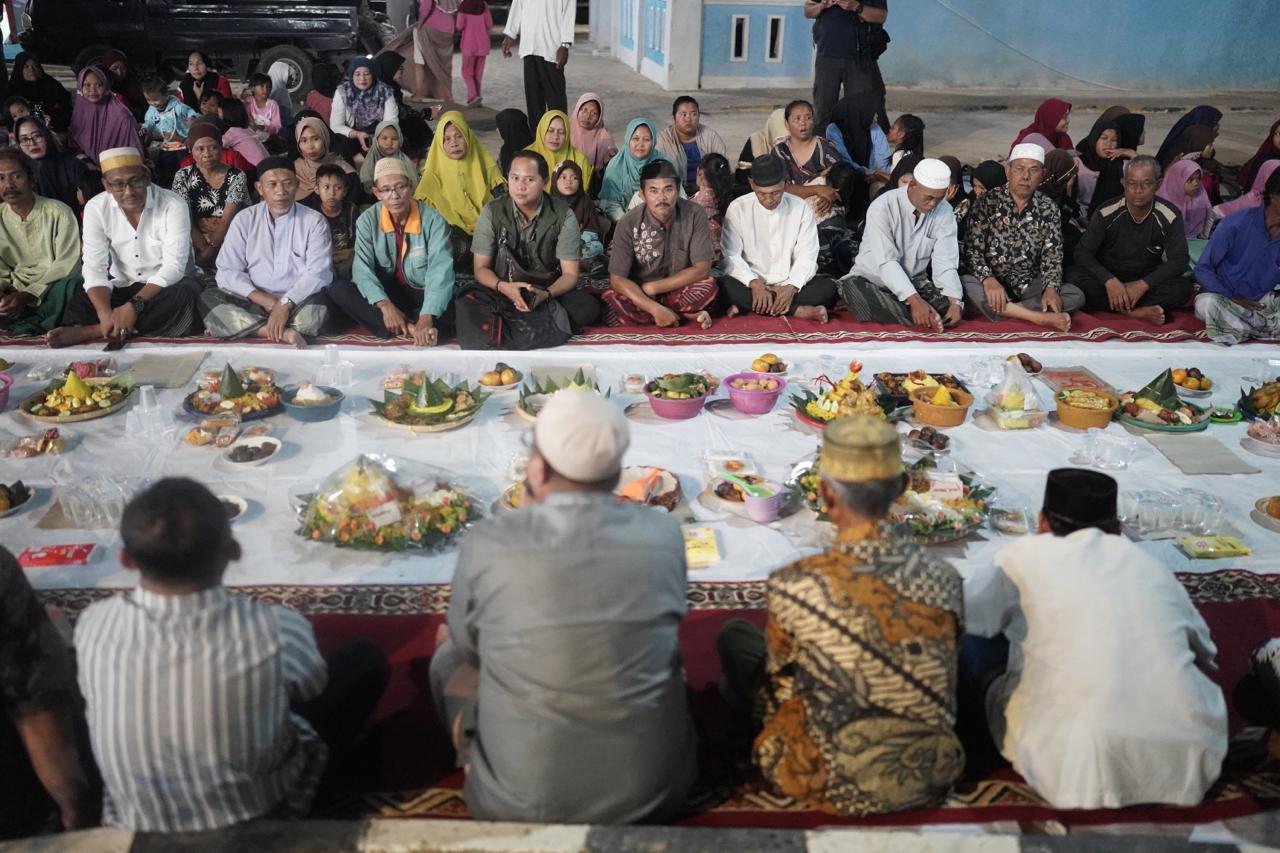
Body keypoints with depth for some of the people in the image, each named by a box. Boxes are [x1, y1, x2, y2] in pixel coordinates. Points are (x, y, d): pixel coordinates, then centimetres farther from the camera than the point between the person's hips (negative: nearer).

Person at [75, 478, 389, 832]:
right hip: (264, 812, -3)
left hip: (137, 823, 3)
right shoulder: (270, 631, -32)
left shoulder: (95, 626, -23)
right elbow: (311, 679, -8)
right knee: (365, 658, 13)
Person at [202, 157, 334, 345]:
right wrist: (264, 300, -15)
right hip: (254, 302, 2)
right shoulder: (245, 219, 7)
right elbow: (228, 271, 0)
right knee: (208, 299, -23)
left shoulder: (314, 221, 2)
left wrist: (285, 304, -23)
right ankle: (283, 333, -36)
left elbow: (318, 273, -9)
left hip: (298, 304, -2)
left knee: (319, 304, -35)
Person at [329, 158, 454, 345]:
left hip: (423, 296, -3)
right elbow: (363, 269, -17)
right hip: (385, 294, 3)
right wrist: (385, 305, -36)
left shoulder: (433, 220, -14)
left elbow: (441, 272, -25)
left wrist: (426, 318, -41)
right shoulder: (367, 221, -6)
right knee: (338, 289, -25)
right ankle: (409, 329, -33)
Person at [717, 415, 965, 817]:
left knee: (735, 635, 14)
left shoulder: (793, 586, -23)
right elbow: (931, 674, 5)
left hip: (839, 791, -4)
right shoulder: (944, 578, -12)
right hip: (933, 780, 4)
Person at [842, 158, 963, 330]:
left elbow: (945, 262, -12)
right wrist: (914, 300, -39)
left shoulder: (944, 212, -5)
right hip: (874, 280, -3)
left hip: (915, 283, 3)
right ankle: (927, 319, -34)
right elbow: (886, 262, -26)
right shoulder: (882, 207, -18)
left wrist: (954, 302, -30)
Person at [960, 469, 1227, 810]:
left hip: (1074, 768, -4)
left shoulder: (1027, 555, 6)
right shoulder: (1153, 565, 17)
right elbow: (1203, 650, 30)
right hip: (1185, 762, 4)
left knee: (972, 643, 14)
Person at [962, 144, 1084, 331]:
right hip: (992, 284, -2)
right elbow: (972, 250, -9)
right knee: (964, 284, -35)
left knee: (1076, 296, -20)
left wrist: (1051, 288, -20)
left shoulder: (1049, 209, 5)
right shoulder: (987, 202, -2)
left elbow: (1052, 256, 1)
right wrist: (988, 279, -29)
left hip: (1030, 287, 2)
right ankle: (1039, 318, -32)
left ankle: (1005, 311, -25)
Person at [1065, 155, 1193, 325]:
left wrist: (1143, 284, -29)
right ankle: (1135, 312, -31)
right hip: (1108, 278, 0)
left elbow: (1179, 260, -13)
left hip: (1146, 281, 0)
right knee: (1074, 278, -31)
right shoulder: (1106, 213, -12)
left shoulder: (1170, 217, -10)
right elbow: (1083, 253, -15)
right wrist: (1109, 280, -33)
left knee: (1182, 287, -28)